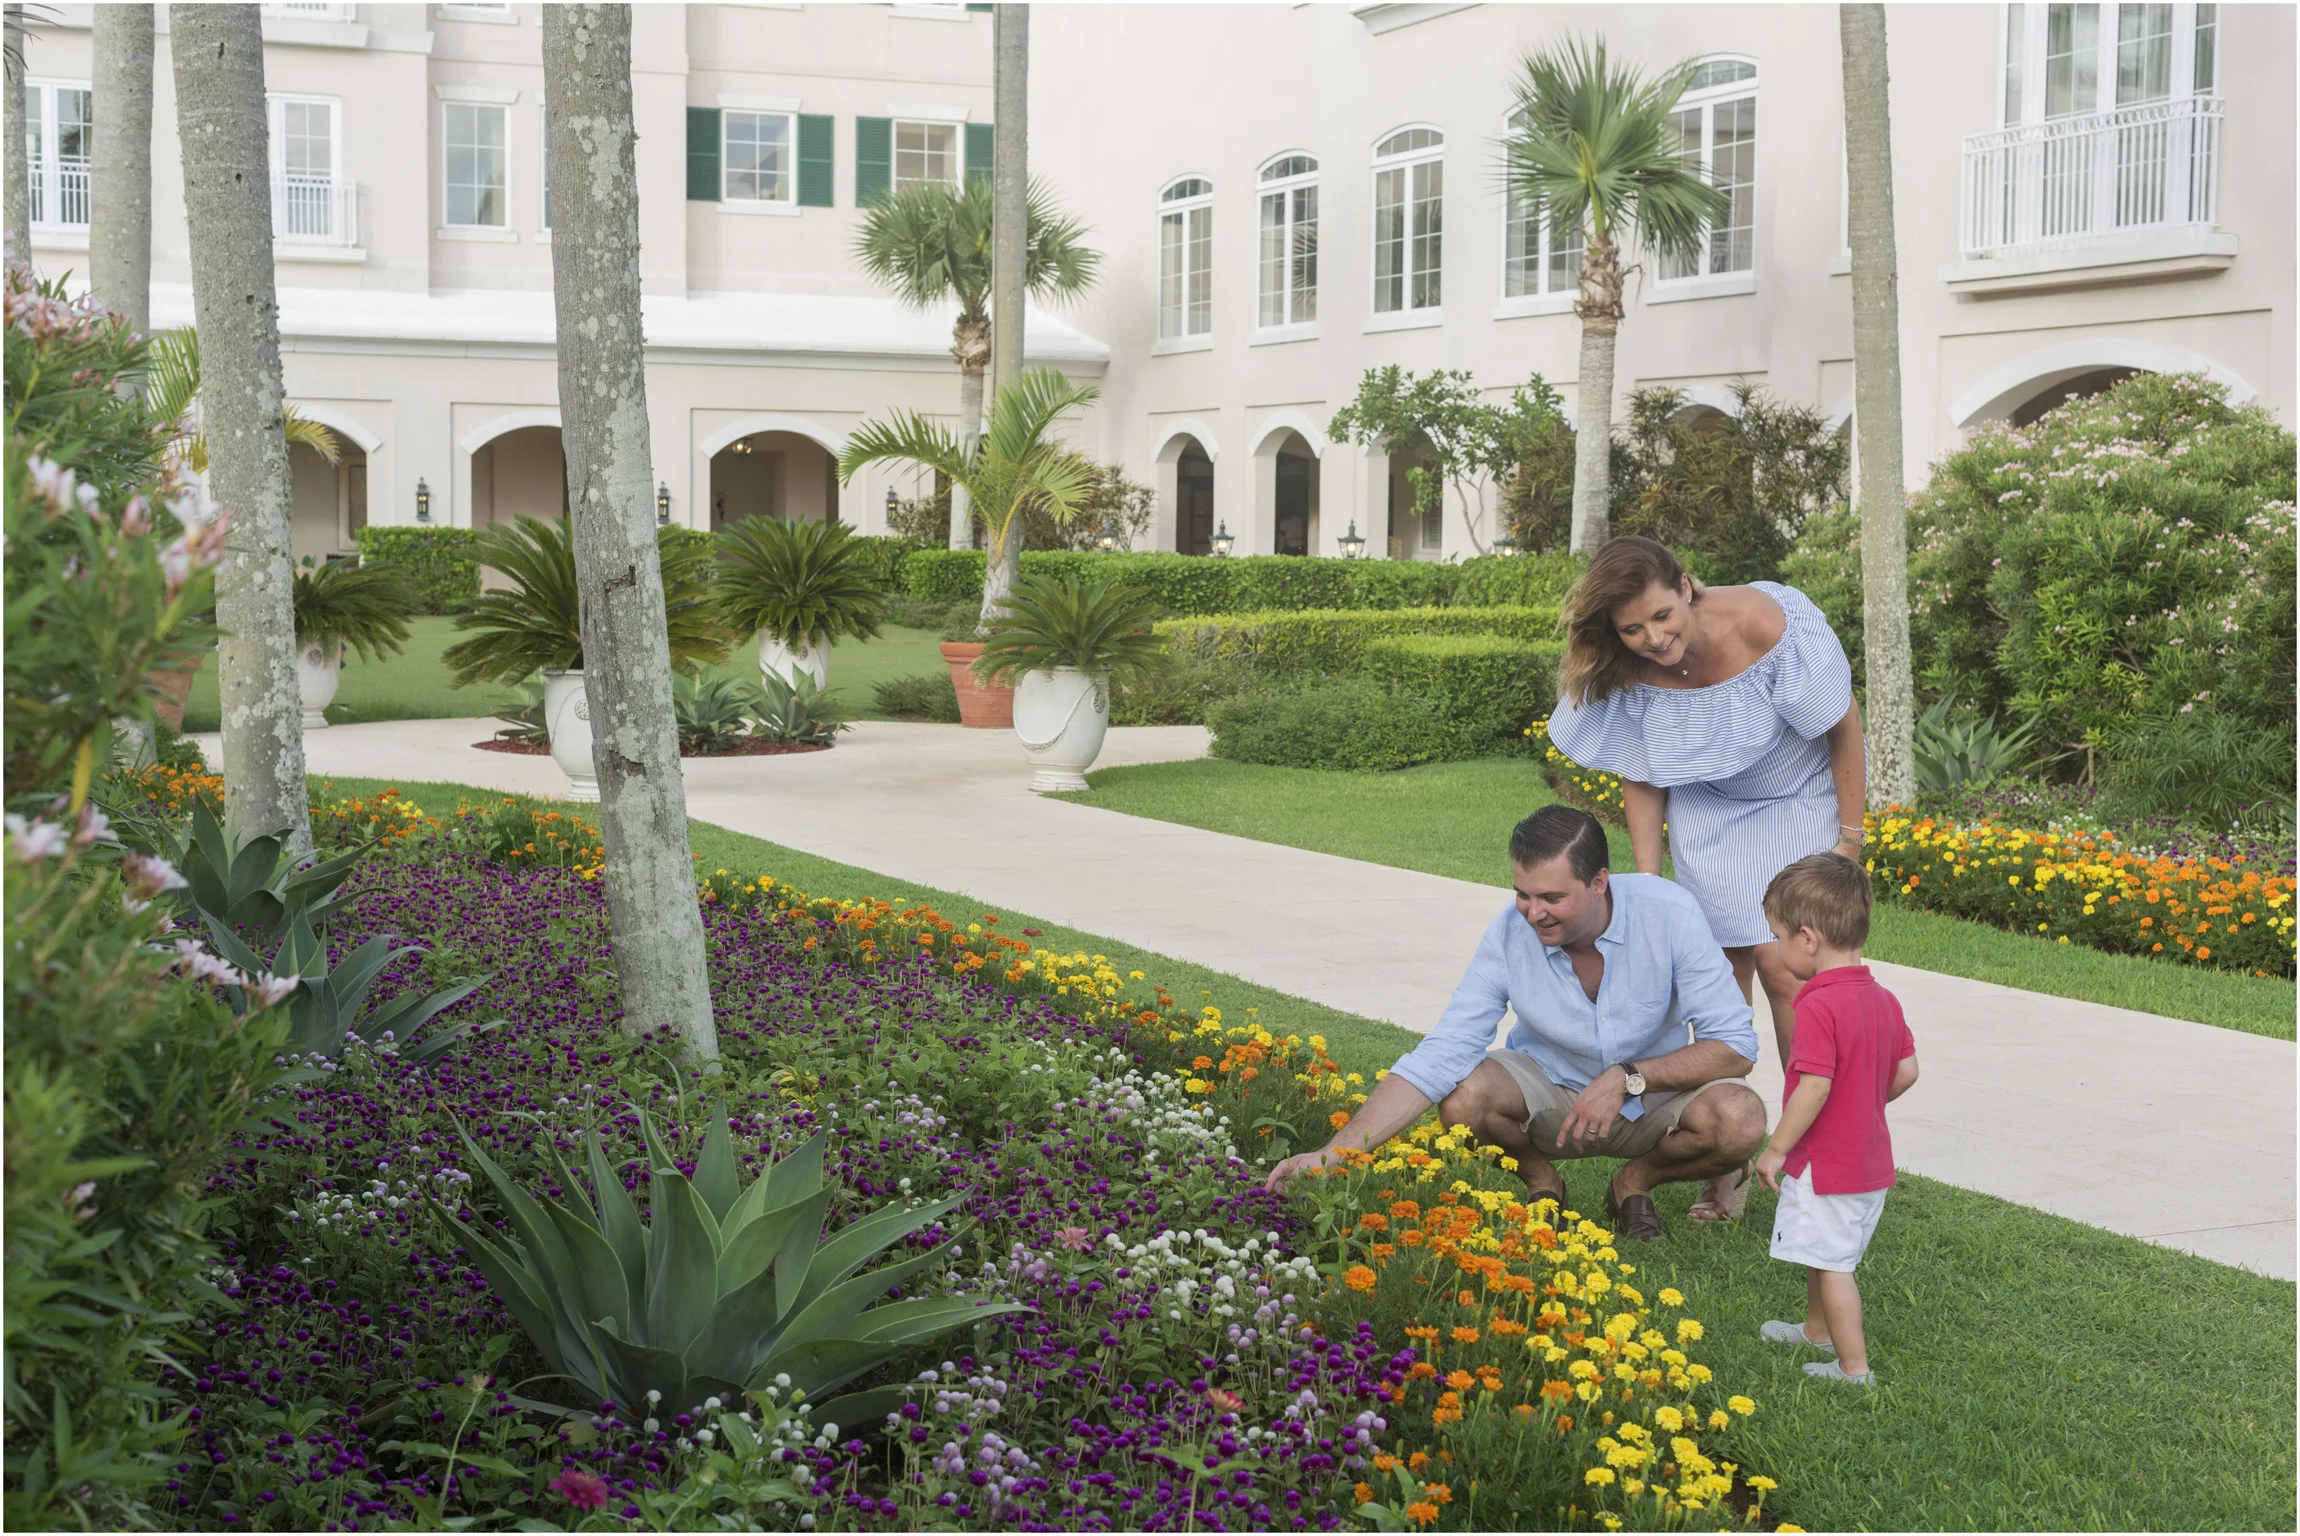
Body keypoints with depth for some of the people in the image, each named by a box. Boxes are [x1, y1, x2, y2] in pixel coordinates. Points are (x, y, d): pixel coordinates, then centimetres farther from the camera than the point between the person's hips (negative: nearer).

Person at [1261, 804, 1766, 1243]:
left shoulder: (1667, 913, -25)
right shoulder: (1511, 933, -22)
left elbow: (1735, 1047, -21)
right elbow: (1439, 1059, -23)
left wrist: (1627, 1078, -31)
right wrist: (1334, 1154, -32)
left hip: (1657, 1092, 0)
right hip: (1552, 1091, 0)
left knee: (1740, 1119, -32)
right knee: (1462, 1098, -32)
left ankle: (1636, 1183, 1)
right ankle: (1540, 1180, 2)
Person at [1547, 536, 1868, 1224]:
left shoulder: (1770, 625, -32)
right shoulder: (1627, 672, -20)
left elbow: (1845, 727, -18)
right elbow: (1642, 778, -3)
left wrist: (1849, 841, -13)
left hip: (1799, 803, -3)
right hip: (1708, 812, 3)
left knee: (1781, 966, -13)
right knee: (1722, 972, -1)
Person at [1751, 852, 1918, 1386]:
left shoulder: (1818, 1006, -24)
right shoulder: (1882, 999, 4)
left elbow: (1814, 1086, -27)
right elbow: (1906, 1070, 7)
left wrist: (1776, 1148, -18)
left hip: (1825, 1163, -9)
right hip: (1871, 1157, 9)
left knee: (1832, 1263, 1)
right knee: (1823, 1254, 26)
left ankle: (1855, 1368, 5)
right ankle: (1818, 1331, 43)